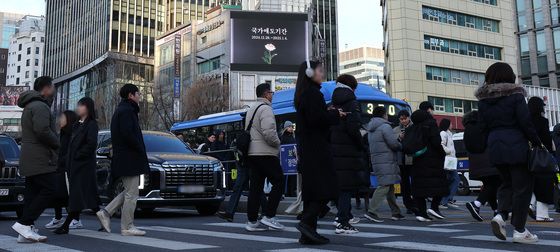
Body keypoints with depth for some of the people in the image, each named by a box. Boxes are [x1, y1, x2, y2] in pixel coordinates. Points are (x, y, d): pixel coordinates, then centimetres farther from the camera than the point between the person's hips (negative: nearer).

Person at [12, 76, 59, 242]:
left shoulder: (29, 107, 23)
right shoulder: (40, 106, -12)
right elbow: (43, 130, -24)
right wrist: (57, 143, -9)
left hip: (29, 160, 10)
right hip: (41, 160, -10)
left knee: (32, 193, 8)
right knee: (49, 191, -10)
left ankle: (26, 232, 6)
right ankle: (23, 224, -14)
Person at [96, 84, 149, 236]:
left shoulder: (121, 110, 21)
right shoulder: (126, 111, -11)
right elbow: (128, 134, -22)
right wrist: (141, 150, -12)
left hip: (123, 159, 10)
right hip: (129, 159, -10)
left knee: (129, 192, 16)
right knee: (131, 194, -4)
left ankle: (106, 213, 12)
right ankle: (127, 227, 1)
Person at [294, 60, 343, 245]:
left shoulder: (302, 94, 18)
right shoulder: (313, 93, -11)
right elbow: (316, 119, -20)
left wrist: (329, 113, 10)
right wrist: (335, 114, -6)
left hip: (306, 147, 10)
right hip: (316, 146, -9)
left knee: (312, 189, 8)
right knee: (326, 188, -7)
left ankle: (307, 234, 8)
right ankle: (307, 222, -15)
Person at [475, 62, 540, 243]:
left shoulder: (483, 100, 8)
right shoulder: (515, 96, -8)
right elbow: (526, 122, -11)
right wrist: (536, 142, -1)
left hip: (494, 146, 6)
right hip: (516, 146, -6)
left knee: (507, 182, 20)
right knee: (523, 186, 3)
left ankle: (501, 215, -3)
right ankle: (519, 231, 5)